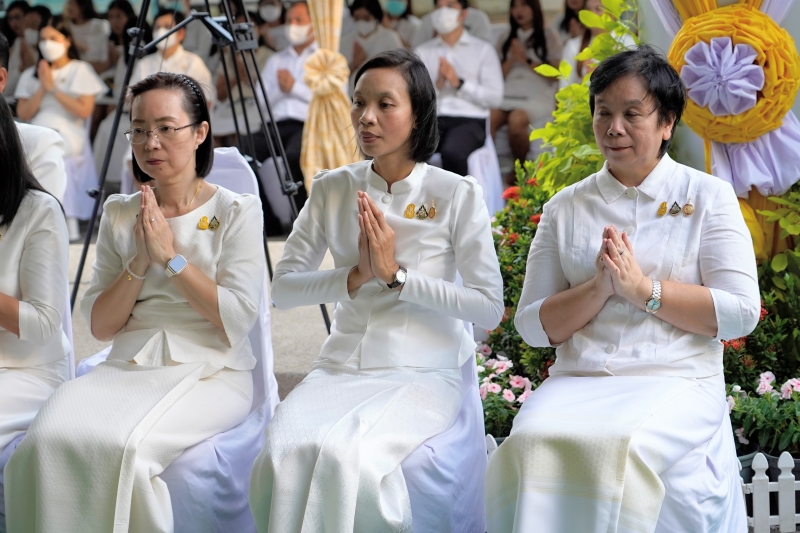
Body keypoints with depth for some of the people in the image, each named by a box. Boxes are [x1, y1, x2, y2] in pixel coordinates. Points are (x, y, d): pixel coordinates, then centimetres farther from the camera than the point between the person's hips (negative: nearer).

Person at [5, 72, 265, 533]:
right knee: (49, 439, -28)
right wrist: (139, 263, -4)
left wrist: (171, 256, -9)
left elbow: (240, 318, -7)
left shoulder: (236, 212, 3)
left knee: (126, 445, -34)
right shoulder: (119, 214, 15)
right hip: (128, 368, 4)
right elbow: (100, 326, 11)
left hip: (210, 373, -3)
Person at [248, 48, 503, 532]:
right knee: (285, 453, -29)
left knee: (346, 454, -33)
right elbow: (284, 288, 6)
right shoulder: (332, 189, 8)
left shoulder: (458, 195, -2)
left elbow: (490, 308, -8)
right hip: (341, 369, 3)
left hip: (423, 375, -3)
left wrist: (397, 275, -13)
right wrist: (355, 277, -11)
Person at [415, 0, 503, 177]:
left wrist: (459, 83, -8)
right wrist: (436, 86, -10)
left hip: (469, 120, -2)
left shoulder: (483, 50, 11)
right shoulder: (423, 52, 18)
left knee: (452, 152, -37)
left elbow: (495, 97, 1)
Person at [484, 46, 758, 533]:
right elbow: (532, 324, 9)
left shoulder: (707, 196, 8)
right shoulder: (567, 207, 15)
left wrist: (642, 287, -9)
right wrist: (598, 288, -8)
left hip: (677, 381, -2)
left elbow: (740, 312, -2)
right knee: (531, 443, -31)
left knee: (620, 450, -35)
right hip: (578, 381, 2)